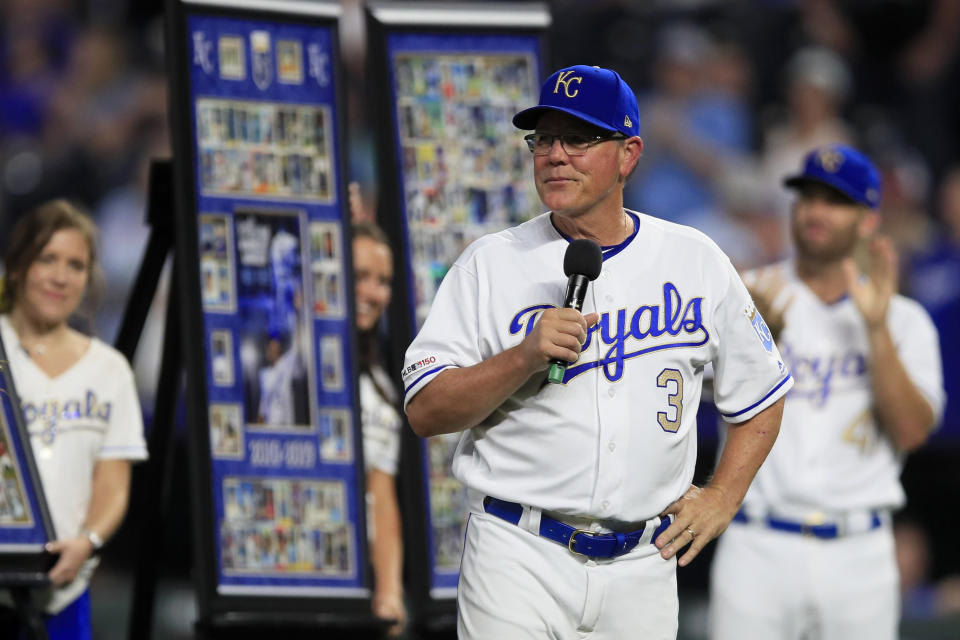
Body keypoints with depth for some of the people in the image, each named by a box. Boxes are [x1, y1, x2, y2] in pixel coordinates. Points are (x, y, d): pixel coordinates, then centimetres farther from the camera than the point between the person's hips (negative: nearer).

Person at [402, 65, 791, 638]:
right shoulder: (491, 264, 1)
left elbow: (762, 396, 18)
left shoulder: (696, 260, 7)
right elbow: (424, 412, -5)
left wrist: (722, 499, 7)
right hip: (520, 560, -2)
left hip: (643, 566, 2)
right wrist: (524, 358, -18)